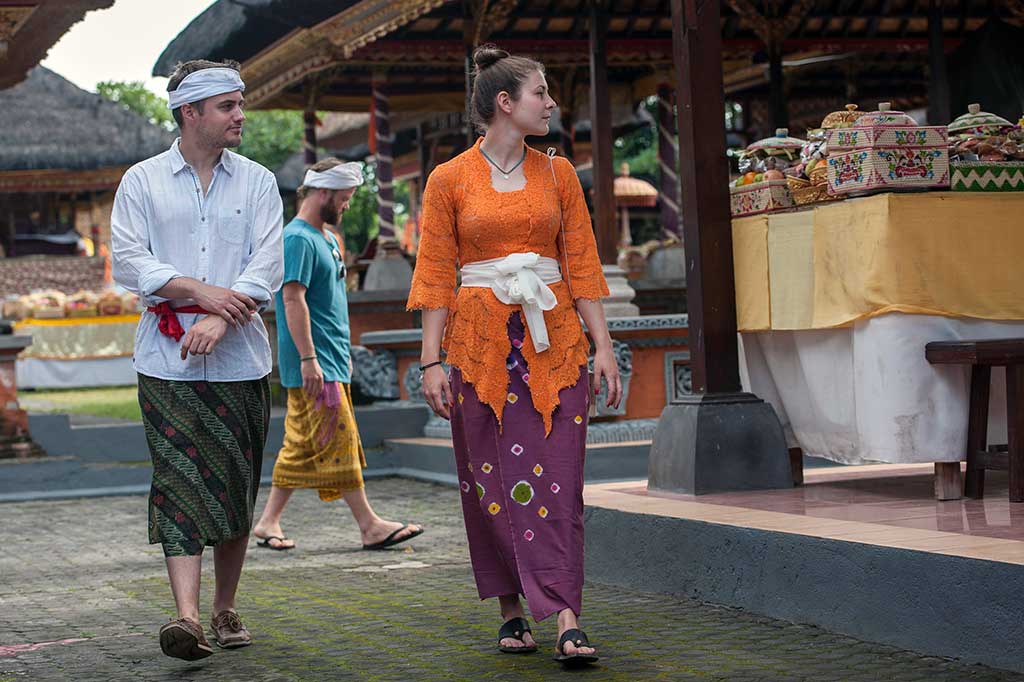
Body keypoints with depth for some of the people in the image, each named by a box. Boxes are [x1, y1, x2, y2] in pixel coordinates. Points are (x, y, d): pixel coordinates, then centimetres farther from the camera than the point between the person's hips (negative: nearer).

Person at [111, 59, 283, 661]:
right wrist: (201, 291, -14)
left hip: (239, 357, 2)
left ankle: (226, 610, 19)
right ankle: (187, 617, -17)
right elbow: (128, 261, -3)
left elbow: (268, 265, -1)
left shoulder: (258, 182, 9)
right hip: (168, 359, -2)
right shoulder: (142, 181, 6)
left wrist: (221, 318, -16)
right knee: (180, 484, -11)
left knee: (236, 486, 6)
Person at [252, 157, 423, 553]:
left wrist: (343, 353, 24)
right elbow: (293, 300, -19)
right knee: (339, 444, -7)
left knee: (301, 447, 10)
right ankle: (370, 526, -5)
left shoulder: (326, 238, 19)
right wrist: (308, 359, -23)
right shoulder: (298, 239, -13)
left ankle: (269, 521, 15)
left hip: (330, 361, 10)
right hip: (315, 367, -10)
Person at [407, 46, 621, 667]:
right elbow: (435, 274, 0)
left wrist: (603, 346, 0)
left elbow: (582, 265, 8)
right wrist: (431, 360, -6)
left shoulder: (558, 174, 9)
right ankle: (512, 612, 15)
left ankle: (568, 622, -9)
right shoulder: (449, 179, 2)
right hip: (482, 344, -1)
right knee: (493, 480, 2)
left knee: (557, 479, -5)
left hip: (553, 341, 2)